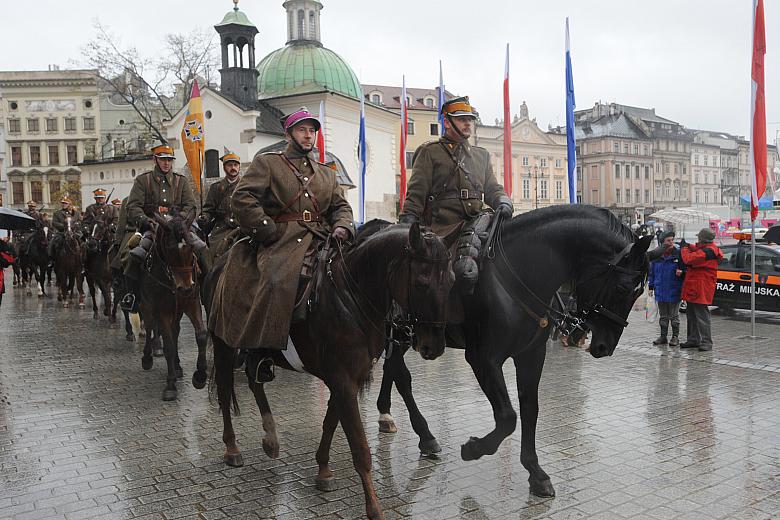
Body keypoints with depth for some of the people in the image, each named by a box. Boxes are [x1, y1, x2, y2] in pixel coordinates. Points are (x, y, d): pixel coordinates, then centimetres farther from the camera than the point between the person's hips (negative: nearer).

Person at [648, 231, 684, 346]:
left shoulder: (679, 254, -7)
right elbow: (652, 272, 9)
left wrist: (681, 272, -21)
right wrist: (651, 286, 7)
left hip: (674, 292, -3)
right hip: (660, 291, 3)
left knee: (674, 316, 6)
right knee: (663, 316, 14)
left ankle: (675, 337, 17)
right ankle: (663, 336, 23)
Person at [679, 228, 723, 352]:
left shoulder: (708, 251, -20)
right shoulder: (705, 249, 12)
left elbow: (689, 259, -25)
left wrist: (684, 248, -7)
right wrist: (688, 246, 14)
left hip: (701, 289, -11)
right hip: (694, 288, 11)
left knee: (701, 315, -7)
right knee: (691, 315, 15)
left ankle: (706, 342, -2)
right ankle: (693, 340, 23)